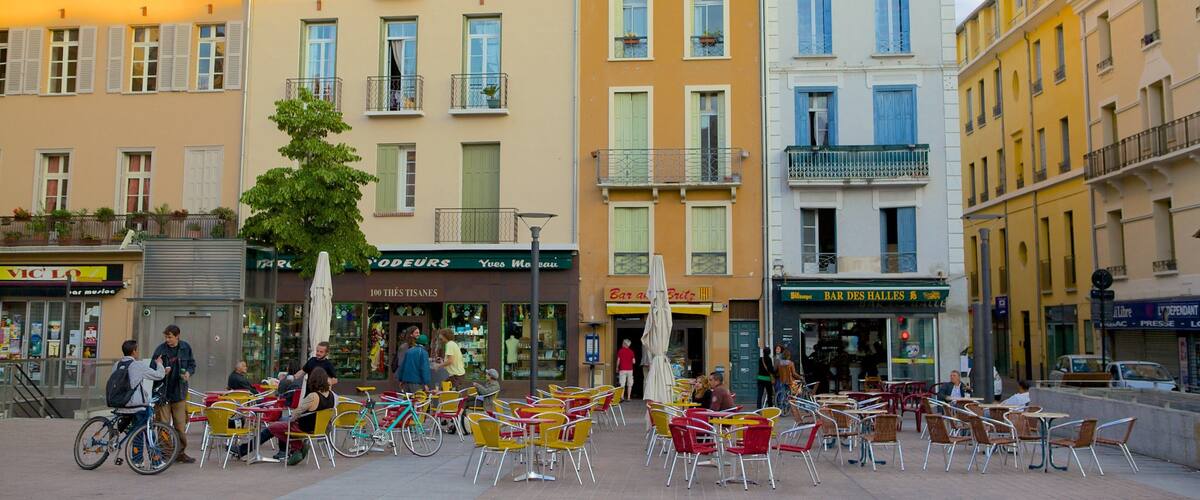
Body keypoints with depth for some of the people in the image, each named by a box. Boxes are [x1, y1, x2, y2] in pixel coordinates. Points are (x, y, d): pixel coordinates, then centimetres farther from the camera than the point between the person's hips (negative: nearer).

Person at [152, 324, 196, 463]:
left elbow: (192, 364, 13)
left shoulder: (186, 348, 1)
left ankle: (180, 452, 18)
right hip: (163, 392, -2)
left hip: (179, 392, 2)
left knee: (180, 424, 7)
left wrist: (188, 372, -7)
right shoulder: (160, 349, -6)